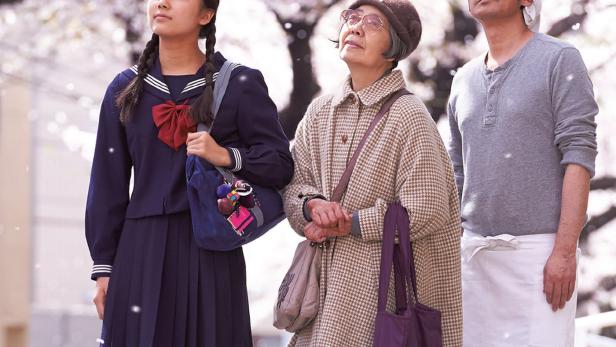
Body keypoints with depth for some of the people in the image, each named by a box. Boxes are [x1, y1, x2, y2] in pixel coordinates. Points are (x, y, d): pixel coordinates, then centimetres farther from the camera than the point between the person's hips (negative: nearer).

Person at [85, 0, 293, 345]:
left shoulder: (239, 85, 3)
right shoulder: (125, 89, 11)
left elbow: (281, 164, 0)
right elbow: (108, 187, 11)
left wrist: (228, 156, -18)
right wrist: (103, 265, 7)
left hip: (211, 251, -2)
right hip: (141, 251, 2)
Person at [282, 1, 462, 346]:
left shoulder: (408, 116, -10)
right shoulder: (320, 112, 9)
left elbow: (426, 213, -14)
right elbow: (294, 185, 10)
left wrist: (345, 225, -11)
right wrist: (313, 206, -13)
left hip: (382, 286, -5)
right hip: (326, 283, 5)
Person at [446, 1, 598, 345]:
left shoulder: (560, 60, -4)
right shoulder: (465, 80, 15)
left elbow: (579, 157, -11)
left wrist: (565, 251, -19)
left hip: (541, 250, -6)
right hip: (478, 252, 6)